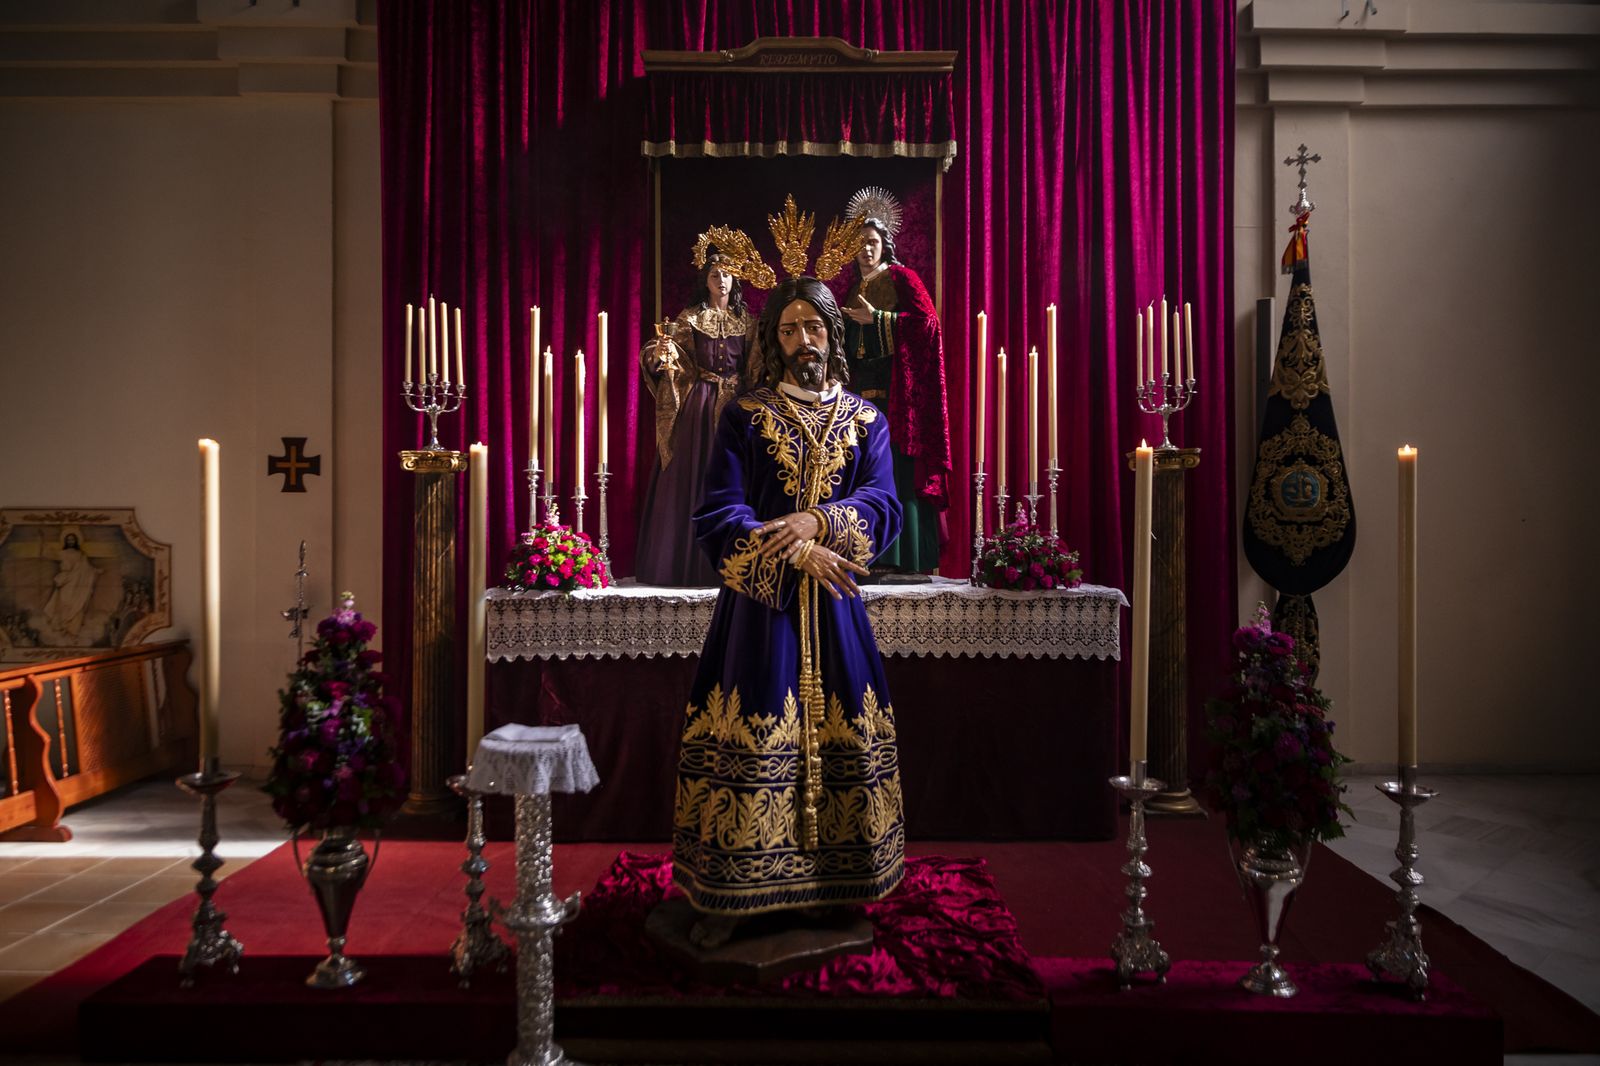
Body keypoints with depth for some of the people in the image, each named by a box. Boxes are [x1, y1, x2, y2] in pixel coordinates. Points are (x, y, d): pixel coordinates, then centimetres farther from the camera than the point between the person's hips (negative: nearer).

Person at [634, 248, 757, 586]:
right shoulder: (689, 318, 3)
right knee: (694, 478, -4)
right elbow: (671, 357, -7)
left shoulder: (746, 320, 10)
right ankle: (689, 562, 2)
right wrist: (660, 355, -27)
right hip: (698, 404, -2)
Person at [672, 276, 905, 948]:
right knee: (750, 741, -4)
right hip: (758, 604, -2)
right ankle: (733, 893, 5)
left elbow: (884, 507, -3)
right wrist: (797, 552, -18)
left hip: (834, 604, 3)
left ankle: (839, 882, 19)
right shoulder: (744, 417, 3)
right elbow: (719, 516, -6)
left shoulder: (864, 420, 10)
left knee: (842, 739, 5)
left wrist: (817, 521, -21)